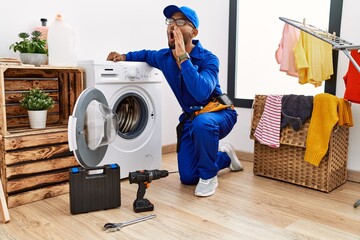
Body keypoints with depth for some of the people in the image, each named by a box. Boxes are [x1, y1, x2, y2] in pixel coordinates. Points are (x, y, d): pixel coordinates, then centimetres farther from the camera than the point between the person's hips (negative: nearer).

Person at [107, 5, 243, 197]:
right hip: (191, 118, 6)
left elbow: (201, 92, -40)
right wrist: (124, 56, 3)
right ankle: (224, 154, 31)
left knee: (202, 123, -42)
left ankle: (209, 175, -15)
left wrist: (183, 56, -36)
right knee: (187, 178, 3)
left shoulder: (208, 59, -21)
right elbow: (146, 54, 21)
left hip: (218, 113, -5)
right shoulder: (165, 58, -3)